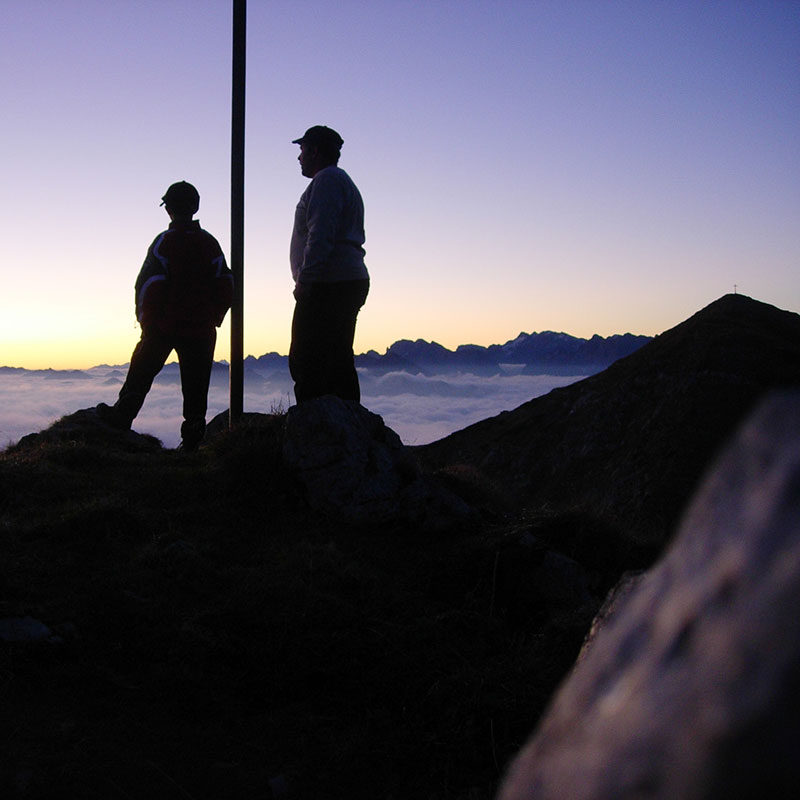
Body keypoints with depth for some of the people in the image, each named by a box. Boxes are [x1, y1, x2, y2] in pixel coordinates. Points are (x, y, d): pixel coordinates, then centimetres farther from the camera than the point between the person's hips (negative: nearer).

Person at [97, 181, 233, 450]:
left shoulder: (165, 242, -6)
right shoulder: (210, 243, 6)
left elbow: (149, 284, -10)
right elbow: (225, 286, 6)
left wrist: (145, 319, 1)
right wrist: (213, 319, 14)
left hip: (164, 327, -3)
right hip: (201, 331, 3)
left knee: (141, 373, 13)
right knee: (195, 385, 5)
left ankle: (122, 416, 19)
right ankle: (192, 438, 4)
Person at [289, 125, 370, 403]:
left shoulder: (326, 180, -6)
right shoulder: (344, 182, 27)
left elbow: (320, 235, -18)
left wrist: (304, 279, -21)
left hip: (327, 284, -11)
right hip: (351, 282, 11)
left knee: (305, 363, -14)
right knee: (339, 362, 11)